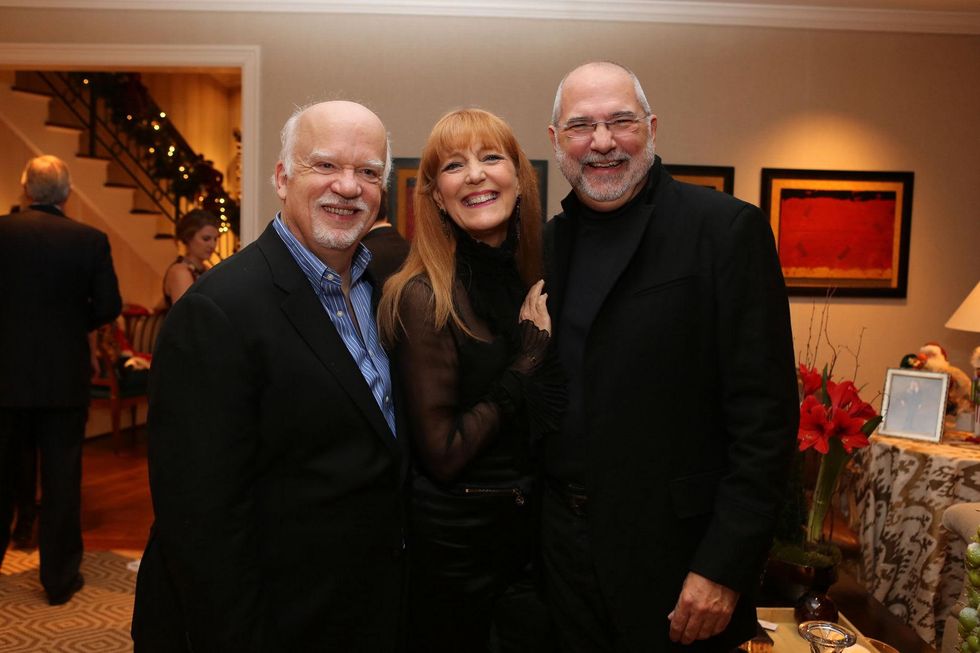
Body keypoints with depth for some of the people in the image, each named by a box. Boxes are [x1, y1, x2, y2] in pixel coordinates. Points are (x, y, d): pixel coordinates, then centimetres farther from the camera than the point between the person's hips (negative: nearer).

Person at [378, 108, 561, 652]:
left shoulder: (532, 279, 1)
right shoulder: (422, 298, -19)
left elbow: (548, 414, 9)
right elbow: (442, 454, -20)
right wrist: (530, 356, -18)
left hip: (530, 526, 6)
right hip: (455, 540, -6)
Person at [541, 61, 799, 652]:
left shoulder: (727, 229, -12)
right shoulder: (550, 242, 5)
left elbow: (766, 414, -15)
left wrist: (724, 567, -17)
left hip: (675, 554, -5)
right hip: (563, 542, 5)